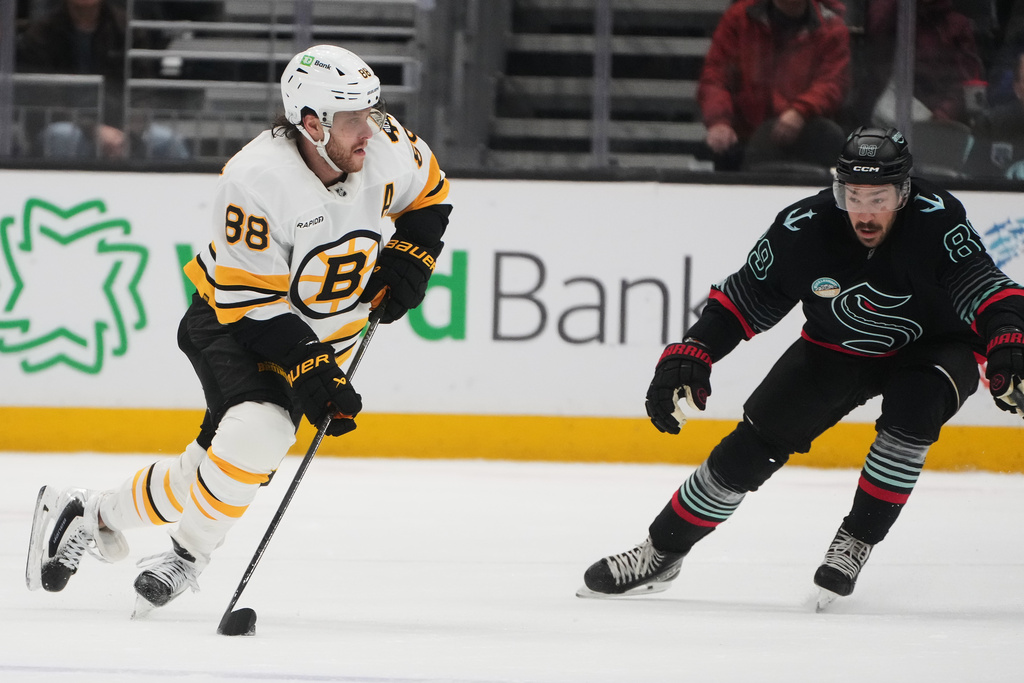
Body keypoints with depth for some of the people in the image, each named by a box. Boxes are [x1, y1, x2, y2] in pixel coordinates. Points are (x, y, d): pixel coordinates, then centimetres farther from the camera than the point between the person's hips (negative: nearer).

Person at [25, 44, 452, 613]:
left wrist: (408, 258, -6)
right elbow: (253, 307, -27)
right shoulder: (257, 180, -31)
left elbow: (428, 193, 9)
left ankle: (92, 514, 22)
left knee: (219, 471, -2)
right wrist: (310, 376, -31)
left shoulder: (385, 146, -15)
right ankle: (192, 550, -8)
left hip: (322, 333, 5)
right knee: (259, 428, -31)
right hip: (230, 320, -5)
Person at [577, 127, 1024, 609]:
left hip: (933, 347, -2)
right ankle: (661, 553, 10)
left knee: (913, 404, -34)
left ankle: (856, 540, -17)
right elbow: (743, 298, -11)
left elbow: (984, 287, -38)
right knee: (755, 444, -7)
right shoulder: (804, 229, -23)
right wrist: (688, 357, -21)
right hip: (835, 349, 2)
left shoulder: (937, 221, -31)